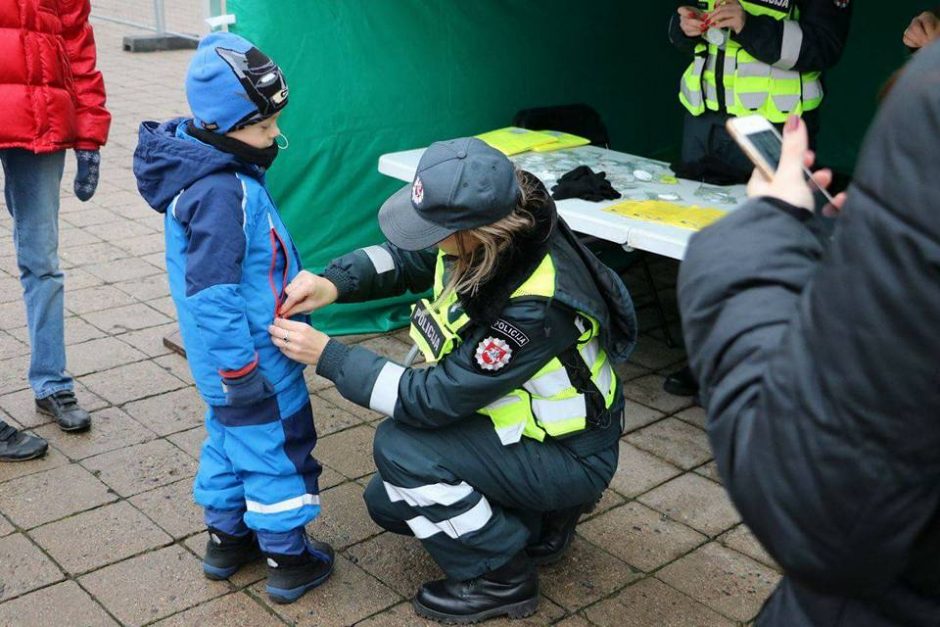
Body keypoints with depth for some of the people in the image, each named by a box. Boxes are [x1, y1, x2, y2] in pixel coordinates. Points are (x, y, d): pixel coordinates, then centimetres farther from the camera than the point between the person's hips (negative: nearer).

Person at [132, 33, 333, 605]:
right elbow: (212, 294, -28)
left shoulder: (218, 171, 5)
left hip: (229, 360, 10)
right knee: (276, 448, 5)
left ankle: (226, 538, 38)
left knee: (231, 437, 22)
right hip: (252, 361, -10)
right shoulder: (221, 192, -27)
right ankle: (289, 560, 19)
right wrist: (239, 369, -23)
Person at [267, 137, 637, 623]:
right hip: (519, 419, 8)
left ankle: (500, 580, -4)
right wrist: (334, 282, -17)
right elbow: (405, 258, 2)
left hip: (567, 457, -8)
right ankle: (538, 521, 19)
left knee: (401, 447, -23)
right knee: (388, 503, 10)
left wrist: (327, 355, -26)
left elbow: (433, 399, -30)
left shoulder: (537, 306, -37)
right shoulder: (504, 229, -15)